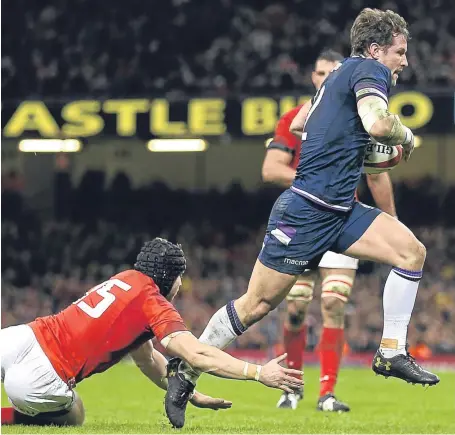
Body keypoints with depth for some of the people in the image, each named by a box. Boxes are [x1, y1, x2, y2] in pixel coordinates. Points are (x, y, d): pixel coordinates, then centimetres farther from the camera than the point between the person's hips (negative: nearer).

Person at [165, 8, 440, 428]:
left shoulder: (344, 72, 18)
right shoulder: (370, 70, -9)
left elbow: (299, 123, 28)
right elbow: (376, 123, -29)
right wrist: (405, 134, -9)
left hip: (340, 210, 10)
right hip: (307, 210, -10)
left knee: (411, 251, -4)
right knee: (257, 304, -4)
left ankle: (391, 353, 0)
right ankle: (185, 372, 7)